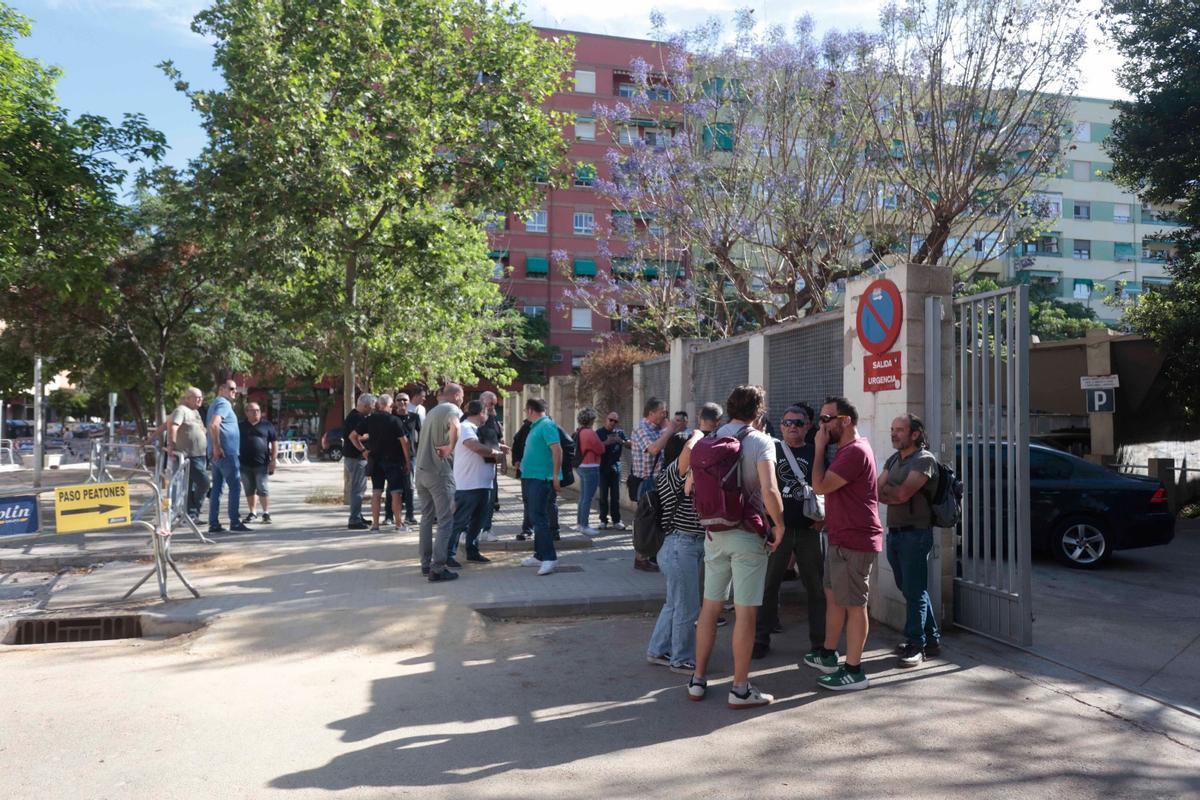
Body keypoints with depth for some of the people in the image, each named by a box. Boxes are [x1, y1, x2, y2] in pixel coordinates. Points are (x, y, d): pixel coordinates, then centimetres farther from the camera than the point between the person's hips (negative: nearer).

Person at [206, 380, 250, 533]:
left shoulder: (216, 404, 21)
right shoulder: (224, 403, -11)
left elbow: (213, 425, 26)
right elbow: (214, 425, -26)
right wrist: (217, 447, -22)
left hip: (218, 454, 10)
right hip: (226, 453, -10)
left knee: (216, 488, 8)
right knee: (235, 487, -4)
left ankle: (214, 524, 9)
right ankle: (235, 522, -3)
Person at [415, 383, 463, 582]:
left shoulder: (432, 412, 20)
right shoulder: (452, 409, -8)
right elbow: (454, 426, -31)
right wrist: (450, 447, -19)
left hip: (421, 470, 8)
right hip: (439, 471, -8)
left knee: (427, 518, 16)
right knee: (445, 521, -4)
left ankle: (426, 563, 21)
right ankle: (437, 568, -8)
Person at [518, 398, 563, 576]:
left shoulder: (547, 425, -13)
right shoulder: (535, 426, 16)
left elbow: (557, 450, -20)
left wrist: (555, 477, -23)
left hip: (541, 479, -10)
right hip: (529, 477, 10)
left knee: (538, 518, -11)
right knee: (534, 517, 13)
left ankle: (549, 557, -9)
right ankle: (540, 555, 21)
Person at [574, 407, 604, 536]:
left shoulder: (579, 432, 10)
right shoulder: (590, 433, -17)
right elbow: (601, 449, -13)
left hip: (582, 466, 9)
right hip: (591, 467, -9)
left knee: (583, 496, 16)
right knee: (588, 498, -5)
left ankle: (579, 523, 22)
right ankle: (584, 526, -4)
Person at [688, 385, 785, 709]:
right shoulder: (760, 441, -10)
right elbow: (769, 491, -21)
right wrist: (779, 525, -7)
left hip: (714, 533, 5)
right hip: (748, 535, -5)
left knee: (710, 606, 14)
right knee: (745, 611, 3)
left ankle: (698, 680, 21)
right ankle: (740, 689, 10)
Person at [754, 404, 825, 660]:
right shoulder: (772, 450, 3)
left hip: (809, 530, 1)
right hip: (777, 527, -1)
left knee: (815, 586, 6)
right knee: (769, 584, 4)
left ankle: (819, 641, 18)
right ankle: (761, 638, 15)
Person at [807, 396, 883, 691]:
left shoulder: (855, 451, -20)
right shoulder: (847, 450, 15)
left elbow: (821, 486, -23)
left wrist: (819, 448, -15)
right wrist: (829, 520, 14)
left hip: (854, 542, -11)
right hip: (841, 538, 11)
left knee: (853, 604, -2)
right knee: (833, 595, 18)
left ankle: (854, 672, 7)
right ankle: (828, 656, 31)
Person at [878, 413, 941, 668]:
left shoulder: (924, 460, -10)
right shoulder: (892, 460, 14)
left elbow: (903, 494, -18)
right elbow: (878, 493, 6)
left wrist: (886, 488, -3)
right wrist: (894, 493, -11)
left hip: (915, 534, -8)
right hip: (894, 532, 8)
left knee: (914, 591, -2)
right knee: (912, 589, 14)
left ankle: (916, 644, 7)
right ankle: (931, 639, 26)